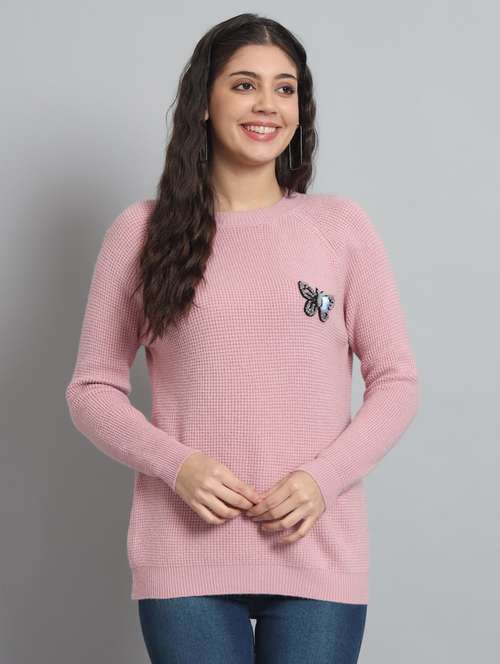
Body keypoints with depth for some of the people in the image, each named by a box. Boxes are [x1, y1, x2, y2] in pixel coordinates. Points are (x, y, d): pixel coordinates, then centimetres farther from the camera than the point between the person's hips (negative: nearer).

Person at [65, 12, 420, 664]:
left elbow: (397, 381, 5)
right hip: (187, 556, 0)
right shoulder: (142, 230, 4)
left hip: (317, 550, 1)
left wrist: (324, 478, -10)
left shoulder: (342, 225, 4)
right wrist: (177, 465, -10)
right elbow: (92, 388, 6)